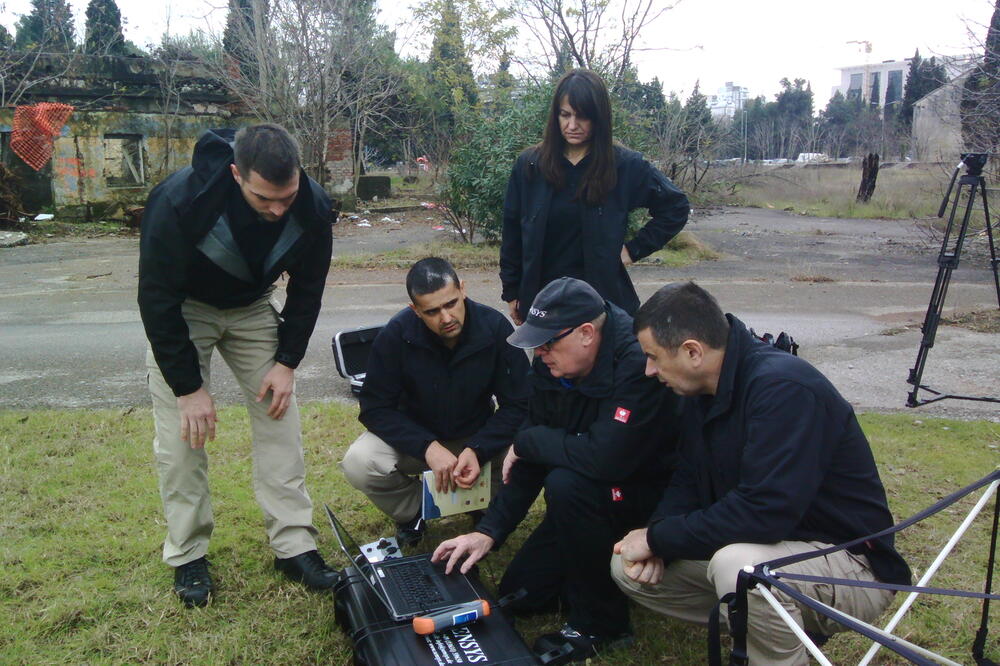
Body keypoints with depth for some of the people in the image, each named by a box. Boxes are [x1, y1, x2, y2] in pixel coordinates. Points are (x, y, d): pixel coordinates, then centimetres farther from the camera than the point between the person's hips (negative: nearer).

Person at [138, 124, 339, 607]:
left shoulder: (312, 208, -25)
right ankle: (187, 555, 11)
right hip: (182, 311, -2)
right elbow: (158, 298, -25)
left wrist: (287, 361, -12)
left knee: (279, 419, -2)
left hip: (253, 308, 3)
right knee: (181, 435, -7)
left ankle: (294, 547, 8)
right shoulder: (178, 202, -35)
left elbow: (307, 289, -8)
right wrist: (188, 386, -23)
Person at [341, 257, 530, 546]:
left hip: (478, 437, 1)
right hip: (414, 436, 0)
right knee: (358, 464, -29)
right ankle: (413, 510, 5)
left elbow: (518, 405, -17)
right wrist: (427, 447, -31)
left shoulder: (495, 327, -21)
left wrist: (478, 450, -32)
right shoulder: (396, 334, -21)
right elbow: (375, 408, -17)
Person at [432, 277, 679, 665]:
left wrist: (526, 442, -23)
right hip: (589, 497, 7)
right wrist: (489, 531, -7)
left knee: (566, 483, -35)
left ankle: (600, 623, -14)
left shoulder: (639, 364, -31)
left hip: (648, 495, -7)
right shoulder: (551, 365, -6)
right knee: (519, 595, 4)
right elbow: (529, 459, -1)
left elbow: (604, 458, -40)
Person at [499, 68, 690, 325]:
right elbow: (512, 232, 7)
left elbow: (675, 207, 6)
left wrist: (634, 248, 0)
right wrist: (512, 292, 7)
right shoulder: (529, 165, 1)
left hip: (603, 296, -1)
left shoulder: (625, 165, -3)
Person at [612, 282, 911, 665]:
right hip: (773, 546, 8)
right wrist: (656, 538, -12)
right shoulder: (703, 391, 1)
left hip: (850, 566, -8)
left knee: (738, 565, -38)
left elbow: (764, 511, -33)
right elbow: (690, 480, 8)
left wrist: (659, 538, -24)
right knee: (630, 568, -1)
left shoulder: (784, 387, -26)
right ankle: (757, 626, 10)